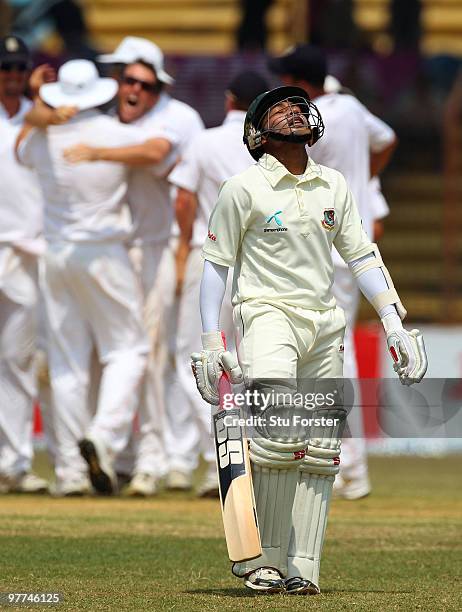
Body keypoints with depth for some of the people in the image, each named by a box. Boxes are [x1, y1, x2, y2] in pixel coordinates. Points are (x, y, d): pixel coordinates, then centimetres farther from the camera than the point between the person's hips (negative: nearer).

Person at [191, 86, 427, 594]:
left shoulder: (334, 185, 12)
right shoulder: (244, 189, -2)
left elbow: (360, 255, 15)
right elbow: (216, 263, 0)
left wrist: (393, 323, 8)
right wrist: (211, 342, -5)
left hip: (325, 324, 6)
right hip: (267, 313, -5)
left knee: (320, 449, 0)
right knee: (278, 436, -21)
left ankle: (302, 567, 2)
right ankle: (263, 561, -12)